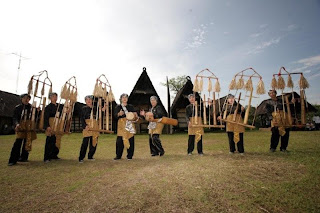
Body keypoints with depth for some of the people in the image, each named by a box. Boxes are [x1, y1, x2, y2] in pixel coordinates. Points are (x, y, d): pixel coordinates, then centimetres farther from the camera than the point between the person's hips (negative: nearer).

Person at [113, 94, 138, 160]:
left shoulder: (131, 107, 14)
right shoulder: (118, 107, 10)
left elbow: (135, 115, 10)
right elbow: (115, 115, -5)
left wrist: (135, 115, -13)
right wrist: (119, 114, -26)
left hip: (130, 124, 1)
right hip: (121, 125, -1)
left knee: (130, 140, 0)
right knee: (119, 140, -4)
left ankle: (129, 156, 11)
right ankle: (118, 155, 13)